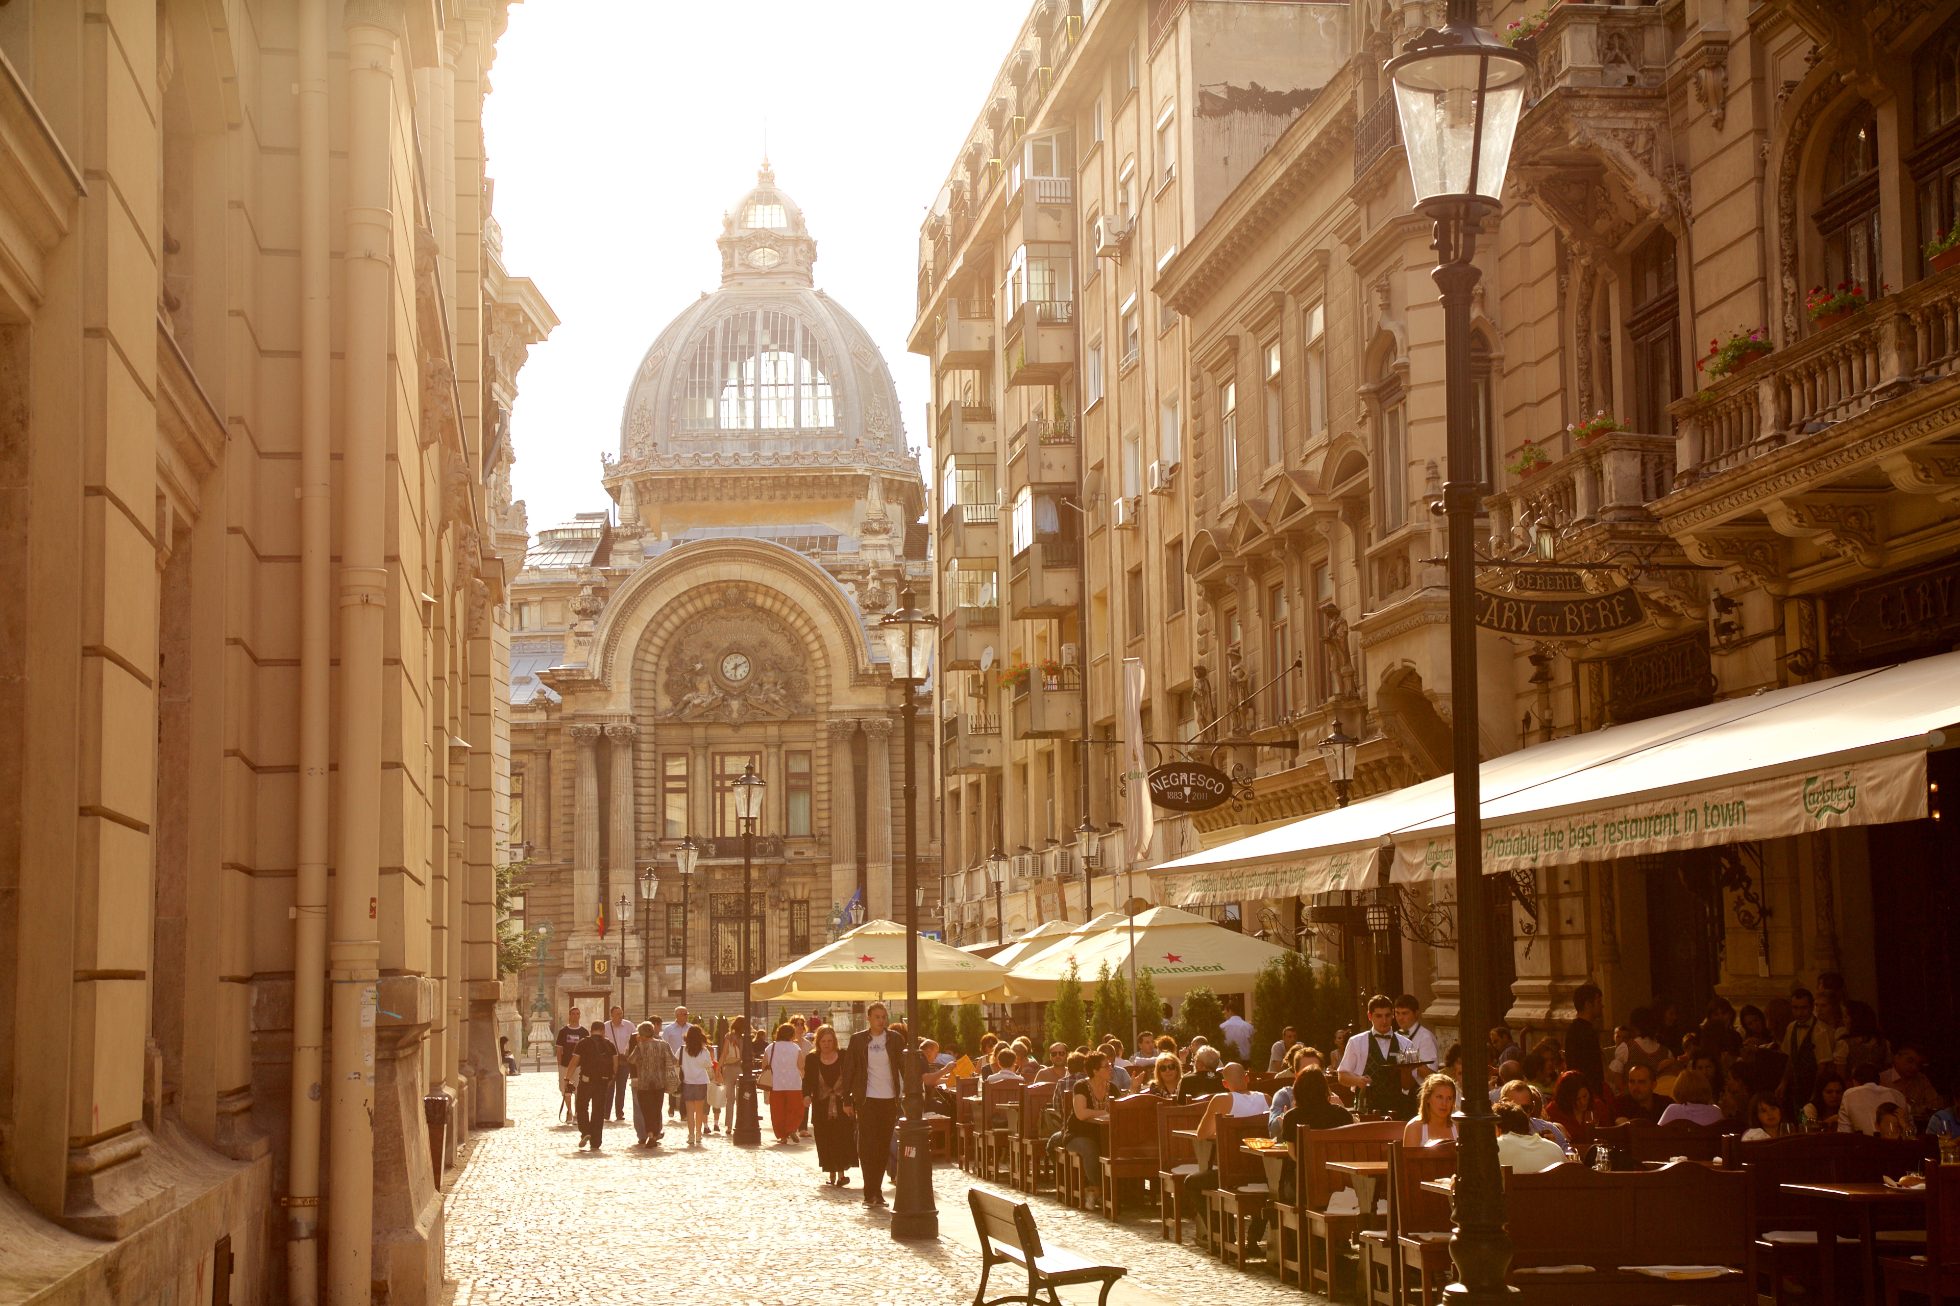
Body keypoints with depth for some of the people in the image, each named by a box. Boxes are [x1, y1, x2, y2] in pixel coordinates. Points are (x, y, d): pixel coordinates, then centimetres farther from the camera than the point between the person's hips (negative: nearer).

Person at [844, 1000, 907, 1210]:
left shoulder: (895, 1039, 4)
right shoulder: (858, 1040, 1)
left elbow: (904, 1066, 5)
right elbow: (849, 1070, 4)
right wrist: (847, 1100, 1)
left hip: (889, 1099, 2)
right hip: (866, 1099, -2)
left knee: (883, 1147, 6)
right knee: (867, 1146, -7)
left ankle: (874, 1192, 16)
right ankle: (872, 1193, -6)